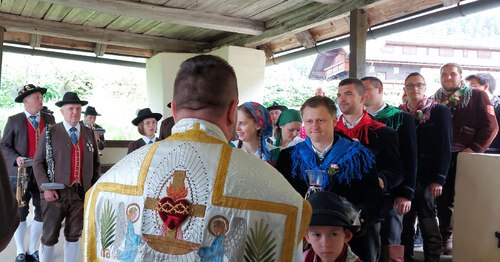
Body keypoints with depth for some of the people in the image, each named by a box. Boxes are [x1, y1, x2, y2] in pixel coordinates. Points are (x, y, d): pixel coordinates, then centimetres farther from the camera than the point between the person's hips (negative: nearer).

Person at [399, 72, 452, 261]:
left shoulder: (440, 112, 2)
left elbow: (445, 148, -3)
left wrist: (439, 179, -10)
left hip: (427, 179, -2)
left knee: (428, 226, -1)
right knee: (405, 225, 8)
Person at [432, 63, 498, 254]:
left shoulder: (477, 96, 3)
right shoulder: (435, 100, 13)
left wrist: (474, 149, -14)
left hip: (465, 156, -3)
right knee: (443, 199, 6)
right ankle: (445, 237, 18)